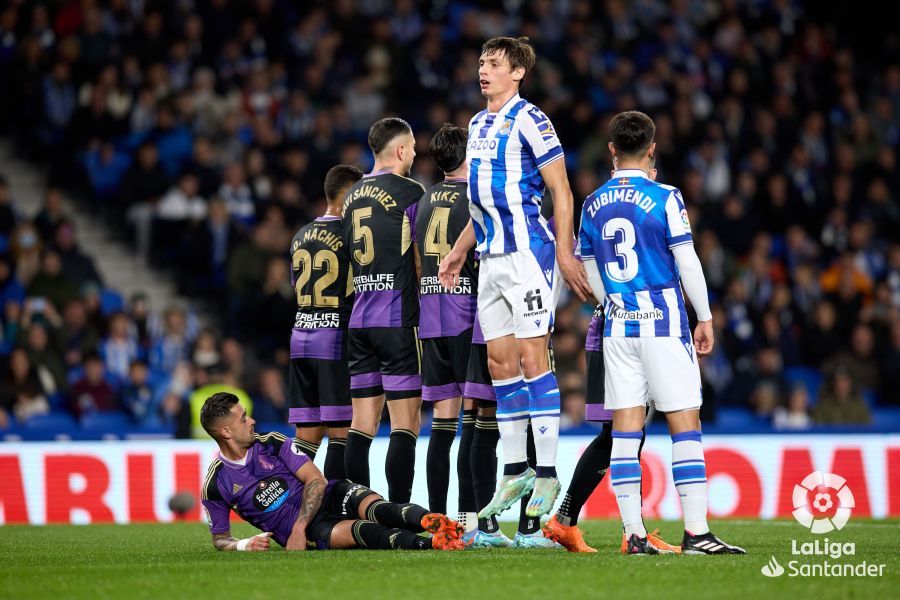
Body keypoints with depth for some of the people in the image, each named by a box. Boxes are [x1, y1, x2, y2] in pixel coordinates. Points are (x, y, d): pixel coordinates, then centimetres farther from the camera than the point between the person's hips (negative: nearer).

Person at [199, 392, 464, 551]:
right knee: (357, 531, -35)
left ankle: (433, 522, -61)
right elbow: (220, 539, 8)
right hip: (304, 529, -3)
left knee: (376, 509, -32)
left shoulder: (271, 443, 4)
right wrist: (244, 545, -17)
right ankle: (430, 545, -61)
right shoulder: (215, 486, -2)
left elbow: (317, 480, -2)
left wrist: (299, 527, -17)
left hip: (329, 496, 3)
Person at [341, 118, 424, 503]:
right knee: (405, 422, -6)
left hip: (360, 319, 7)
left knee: (363, 421, 7)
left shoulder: (353, 196, 15)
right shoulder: (409, 192, -7)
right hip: (399, 319, -7)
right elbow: (420, 259, -5)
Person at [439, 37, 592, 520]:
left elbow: (561, 190, -11)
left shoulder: (528, 120, -9)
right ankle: (514, 471, 14)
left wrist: (565, 253, -17)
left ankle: (547, 476, -8)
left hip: (527, 252, -8)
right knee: (500, 363, 8)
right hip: (491, 257, 9)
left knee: (532, 358, -10)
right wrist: (460, 252, 24)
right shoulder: (479, 124, 17)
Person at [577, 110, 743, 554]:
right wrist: (705, 318, 2)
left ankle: (634, 534, 0)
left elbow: (592, 279, 14)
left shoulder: (593, 206, 8)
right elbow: (687, 264, -8)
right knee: (685, 426, -2)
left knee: (625, 430, 2)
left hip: (617, 329, 5)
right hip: (664, 325, -4)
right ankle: (696, 533, -6)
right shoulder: (664, 198, -7)